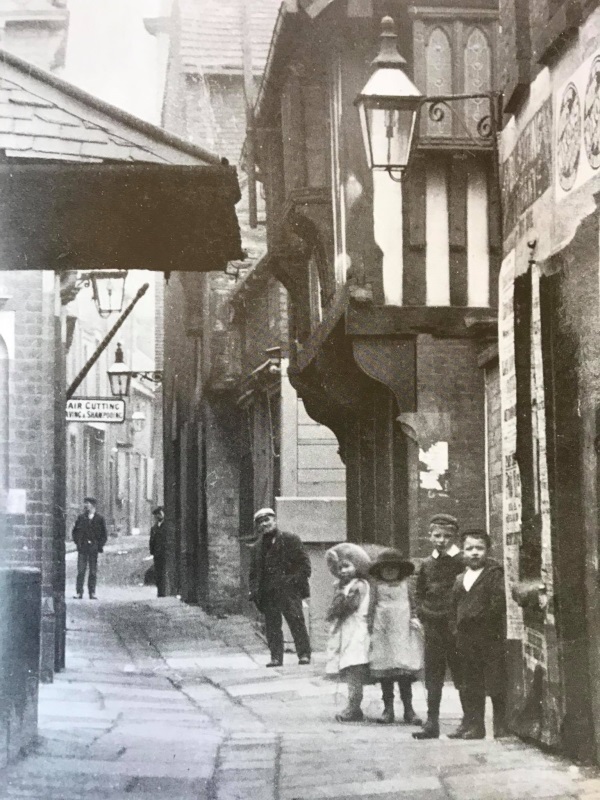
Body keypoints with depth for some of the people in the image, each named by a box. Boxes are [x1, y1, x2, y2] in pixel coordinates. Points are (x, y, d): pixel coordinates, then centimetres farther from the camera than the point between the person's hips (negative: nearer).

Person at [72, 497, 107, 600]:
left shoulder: (100, 518, 4)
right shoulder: (81, 518, 7)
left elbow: (104, 534, 8)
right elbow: (75, 531, 13)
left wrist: (100, 545, -2)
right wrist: (78, 542, 1)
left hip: (94, 548, 0)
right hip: (82, 548, 0)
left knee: (93, 572, 2)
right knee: (81, 571, -4)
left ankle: (92, 592, 8)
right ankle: (79, 592, -1)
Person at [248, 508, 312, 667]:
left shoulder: (290, 540, 5)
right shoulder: (256, 549, 17)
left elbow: (304, 564, 2)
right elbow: (254, 574, 19)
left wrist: (295, 580, -10)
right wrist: (254, 593, 6)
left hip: (289, 590, -4)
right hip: (268, 594, 4)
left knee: (297, 623, -7)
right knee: (272, 626, 1)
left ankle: (304, 654, -2)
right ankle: (276, 657, 5)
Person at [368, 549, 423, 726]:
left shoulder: (404, 584, 9)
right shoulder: (377, 585, 5)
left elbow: (411, 604, 14)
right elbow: (372, 607, 5)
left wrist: (413, 620, 1)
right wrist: (371, 629, 1)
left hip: (403, 631, 1)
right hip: (383, 631, -1)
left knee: (405, 671, -1)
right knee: (384, 672, 1)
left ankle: (408, 709, 4)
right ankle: (388, 708, 9)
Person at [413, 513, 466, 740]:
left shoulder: (463, 562, -6)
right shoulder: (427, 565, 10)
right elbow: (419, 593, 22)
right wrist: (422, 613, 8)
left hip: (456, 627, -5)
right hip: (433, 628, 5)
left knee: (461, 676, 2)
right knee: (433, 678, 5)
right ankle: (432, 723, 8)